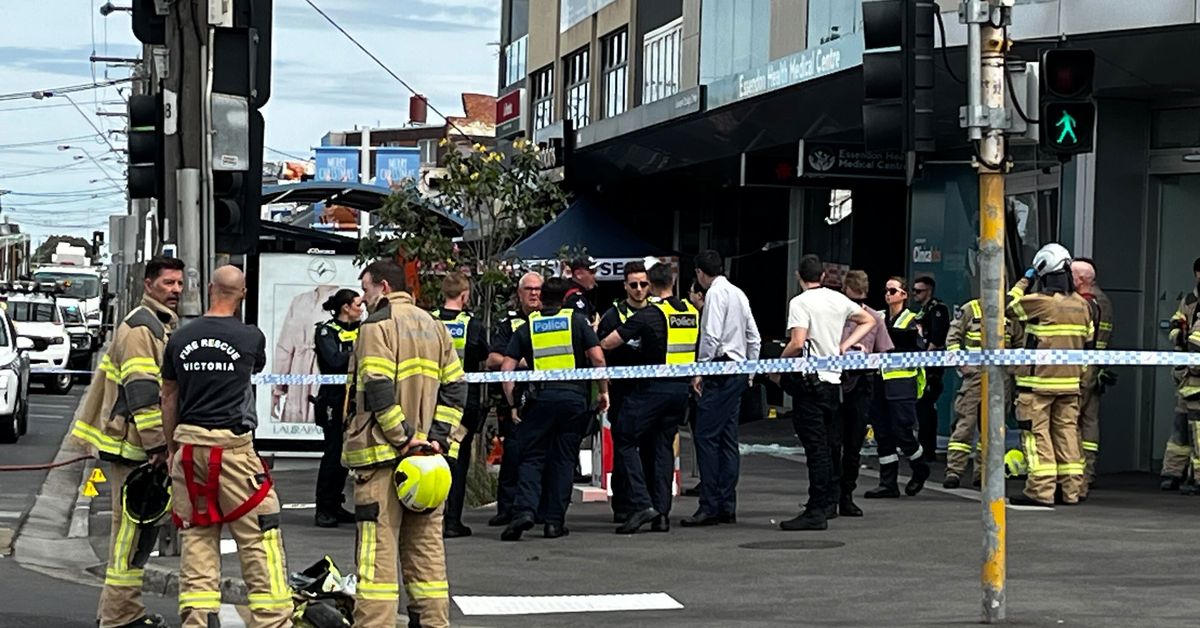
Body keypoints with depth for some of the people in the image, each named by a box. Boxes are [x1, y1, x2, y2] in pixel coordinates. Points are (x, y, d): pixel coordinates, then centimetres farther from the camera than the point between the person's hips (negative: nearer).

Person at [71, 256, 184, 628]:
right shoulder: (140, 328, -14)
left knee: (135, 526, 15)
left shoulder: (165, 326, 19)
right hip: (133, 446, -10)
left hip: (146, 445, 10)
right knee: (131, 528, -8)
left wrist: (161, 442, 26)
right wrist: (157, 445, -23)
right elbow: (142, 393, -21)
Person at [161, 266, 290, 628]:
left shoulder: (180, 339, 5)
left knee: (195, 540, 8)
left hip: (189, 446, 4)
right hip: (234, 446, -4)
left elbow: (169, 397, 12)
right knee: (259, 542, 0)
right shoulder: (250, 338, -4)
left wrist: (172, 449, 21)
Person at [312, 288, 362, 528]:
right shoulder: (326, 331, -5)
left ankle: (335, 506, 16)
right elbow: (334, 361, -19)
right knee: (334, 452, -8)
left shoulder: (360, 330, 15)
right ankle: (323, 509, -2)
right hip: (334, 399, -7)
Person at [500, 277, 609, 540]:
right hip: (574, 396, 0)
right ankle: (555, 521, 7)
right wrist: (603, 391, 8)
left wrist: (513, 404, 10)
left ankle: (524, 510, -15)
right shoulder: (577, 320, 7)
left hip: (540, 398, 0)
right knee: (564, 460, 8)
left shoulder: (527, 327, 11)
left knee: (531, 458, 6)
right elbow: (597, 358, -3)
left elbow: (506, 368, 4)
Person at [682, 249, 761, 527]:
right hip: (738, 373, 9)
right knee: (728, 439, 9)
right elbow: (754, 337, 19)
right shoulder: (738, 293, 17)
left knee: (707, 437, -9)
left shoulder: (715, 293, -9)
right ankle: (727, 507, 10)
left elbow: (711, 336, -18)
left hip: (720, 371, -9)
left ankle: (709, 507, -13)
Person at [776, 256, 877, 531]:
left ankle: (816, 512, -10)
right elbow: (868, 321, 25)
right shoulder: (839, 299, 10)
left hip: (809, 381, -7)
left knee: (815, 446, -9)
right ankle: (829, 502, 26)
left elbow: (797, 343, -21)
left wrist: (778, 363, -4)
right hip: (834, 377, 7)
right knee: (830, 444, 16)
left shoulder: (800, 303, -11)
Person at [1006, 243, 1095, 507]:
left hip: (1038, 382, -6)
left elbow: (1008, 306, 1)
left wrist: (1024, 280, 11)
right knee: (1067, 433, 10)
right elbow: (1087, 342, 16)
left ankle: (1041, 490, -9)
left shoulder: (1040, 302, -14)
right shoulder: (1082, 305, 7)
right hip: (1070, 382, 6)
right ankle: (1071, 490, 11)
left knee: (1037, 434, -4)